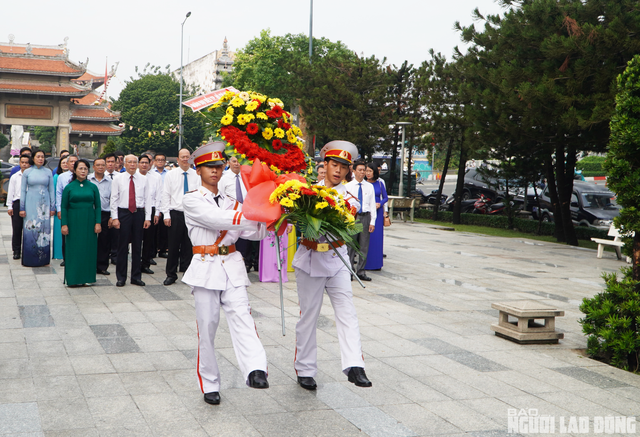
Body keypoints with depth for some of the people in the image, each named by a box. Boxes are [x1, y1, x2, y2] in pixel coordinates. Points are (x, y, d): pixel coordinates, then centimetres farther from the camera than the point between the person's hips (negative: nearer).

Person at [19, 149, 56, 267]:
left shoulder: (48, 172, 6)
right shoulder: (27, 172, 3)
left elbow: (52, 190, 8)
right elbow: (23, 190, 5)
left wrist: (52, 207, 4)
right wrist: (22, 208, 0)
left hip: (44, 204, 1)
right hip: (31, 203, -1)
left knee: (44, 229, 0)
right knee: (30, 229, -1)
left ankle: (43, 258, 8)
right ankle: (29, 259, 6)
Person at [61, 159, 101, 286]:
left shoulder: (93, 187, 5)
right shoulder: (69, 187, 1)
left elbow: (97, 206, 5)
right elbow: (64, 207, 1)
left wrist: (98, 223, -4)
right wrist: (64, 224, -7)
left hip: (89, 222, 1)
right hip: (74, 222, -1)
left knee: (89, 249, 2)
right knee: (73, 250, 0)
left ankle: (86, 277, 11)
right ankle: (73, 279, 7)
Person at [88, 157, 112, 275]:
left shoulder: (110, 181, 8)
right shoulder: (87, 179, 4)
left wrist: (112, 217, 2)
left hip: (105, 214, 1)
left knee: (104, 242, 4)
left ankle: (102, 267, 14)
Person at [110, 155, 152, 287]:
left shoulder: (143, 179, 7)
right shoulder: (118, 179, 3)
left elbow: (147, 199, 6)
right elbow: (113, 199, 2)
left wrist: (147, 217, -1)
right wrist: (115, 217, -5)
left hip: (139, 213, 2)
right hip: (123, 213, -2)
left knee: (137, 245, 6)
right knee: (122, 246, 1)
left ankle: (136, 276, 14)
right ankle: (121, 277, 10)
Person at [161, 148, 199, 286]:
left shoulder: (196, 175, 4)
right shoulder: (171, 175, 3)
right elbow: (165, 195, 3)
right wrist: (166, 215, -4)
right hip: (176, 214, -1)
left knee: (189, 246, 5)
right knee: (173, 245, 2)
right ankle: (171, 274, 13)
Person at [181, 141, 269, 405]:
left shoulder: (230, 202, 18)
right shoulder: (192, 200, 0)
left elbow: (254, 232, 9)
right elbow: (221, 220, -17)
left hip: (232, 267, 3)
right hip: (206, 267, -3)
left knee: (241, 316, -15)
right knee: (207, 324, 1)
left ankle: (255, 370, -33)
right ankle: (210, 384, 12)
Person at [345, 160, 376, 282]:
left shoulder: (369, 187, 10)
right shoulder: (348, 186, 4)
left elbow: (372, 205, 8)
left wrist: (372, 221, 1)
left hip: (365, 217, 2)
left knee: (364, 246, 4)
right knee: (350, 245, -3)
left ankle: (360, 272, 12)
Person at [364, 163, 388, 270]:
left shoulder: (380, 183, 7)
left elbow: (386, 197, 10)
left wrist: (380, 204, -8)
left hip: (378, 212, 2)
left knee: (377, 236, 1)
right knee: (366, 236, -5)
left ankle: (376, 263, 9)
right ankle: (365, 263, 1)